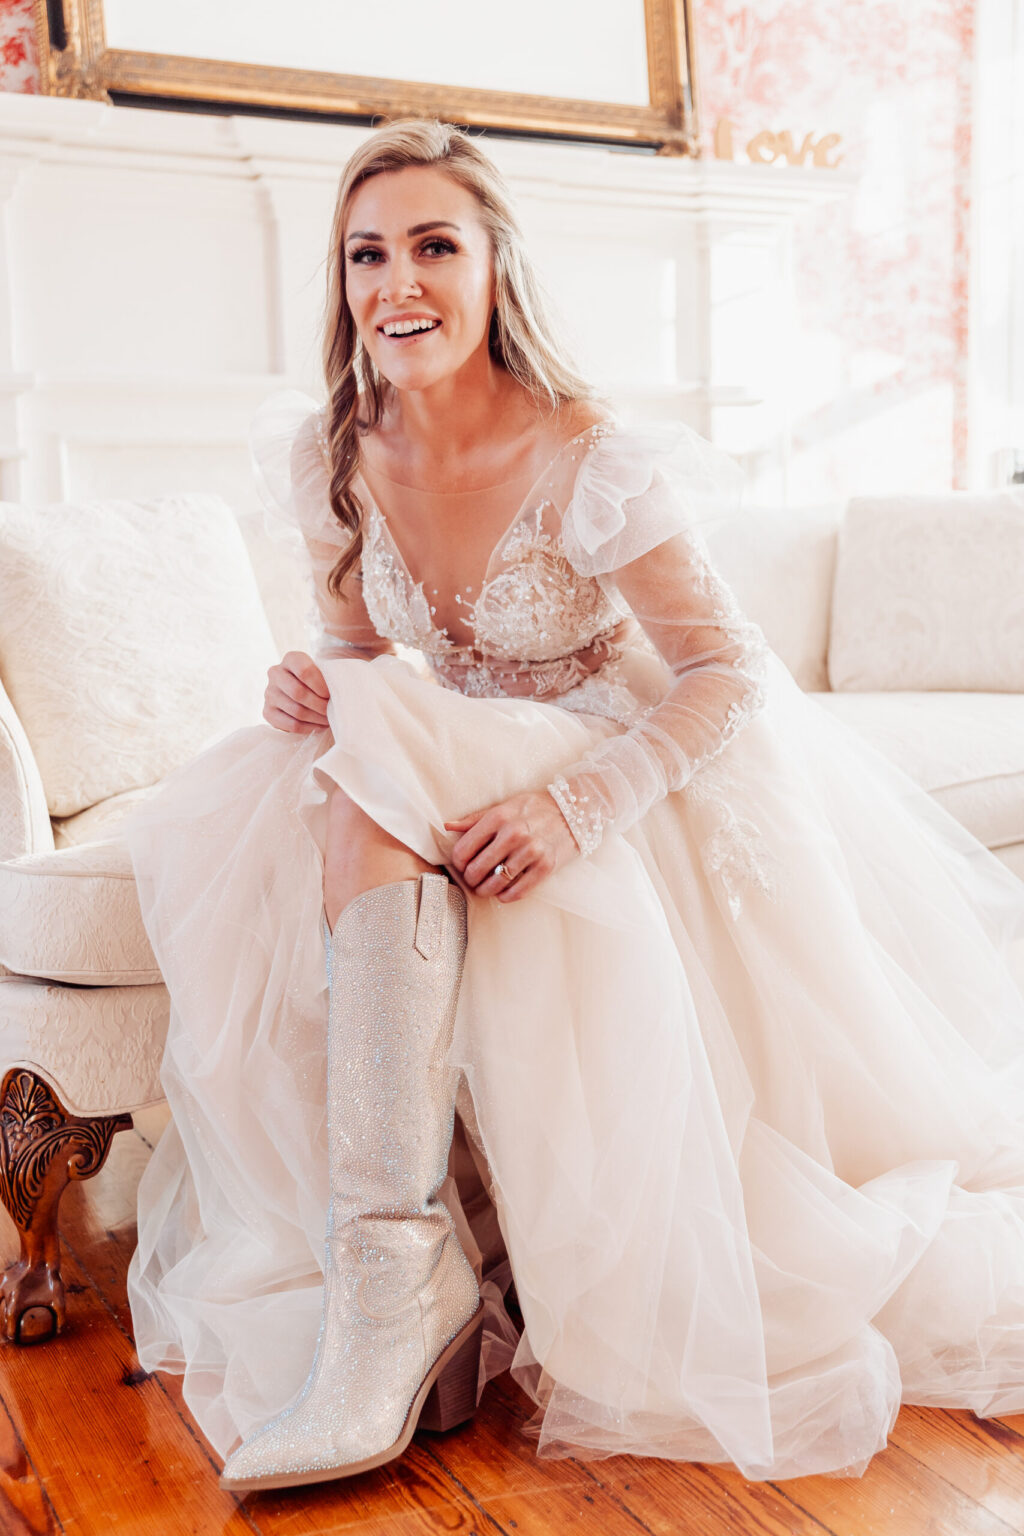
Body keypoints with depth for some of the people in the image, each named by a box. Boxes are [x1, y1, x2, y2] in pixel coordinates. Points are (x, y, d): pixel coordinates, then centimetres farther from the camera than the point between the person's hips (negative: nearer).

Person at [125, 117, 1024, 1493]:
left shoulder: (585, 458, -20)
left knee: (374, 800, -32)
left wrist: (578, 806, -37)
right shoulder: (331, 458, -3)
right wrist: (315, 694, -18)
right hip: (441, 770, 6)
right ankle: (384, 1291, -20)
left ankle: (388, 1286, -31)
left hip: (631, 770, -5)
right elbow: (363, 654, 8)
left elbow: (733, 674, -20)